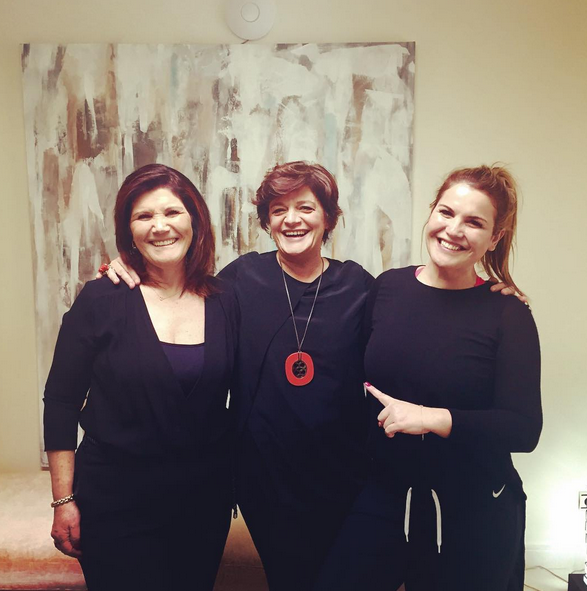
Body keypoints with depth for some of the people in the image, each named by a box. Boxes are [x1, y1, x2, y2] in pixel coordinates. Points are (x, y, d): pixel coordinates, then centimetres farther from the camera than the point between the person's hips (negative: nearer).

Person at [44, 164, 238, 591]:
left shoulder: (225, 301, -4)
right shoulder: (101, 300, -11)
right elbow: (61, 402, -6)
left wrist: (235, 483, 5)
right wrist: (64, 500, -5)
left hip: (205, 497, 3)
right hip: (117, 501, -2)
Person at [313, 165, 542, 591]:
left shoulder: (508, 316, -12)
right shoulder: (387, 287, -3)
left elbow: (524, 429, -15)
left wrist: (434, 418, -25)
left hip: (473, 515, -2)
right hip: (382, 496, 3)